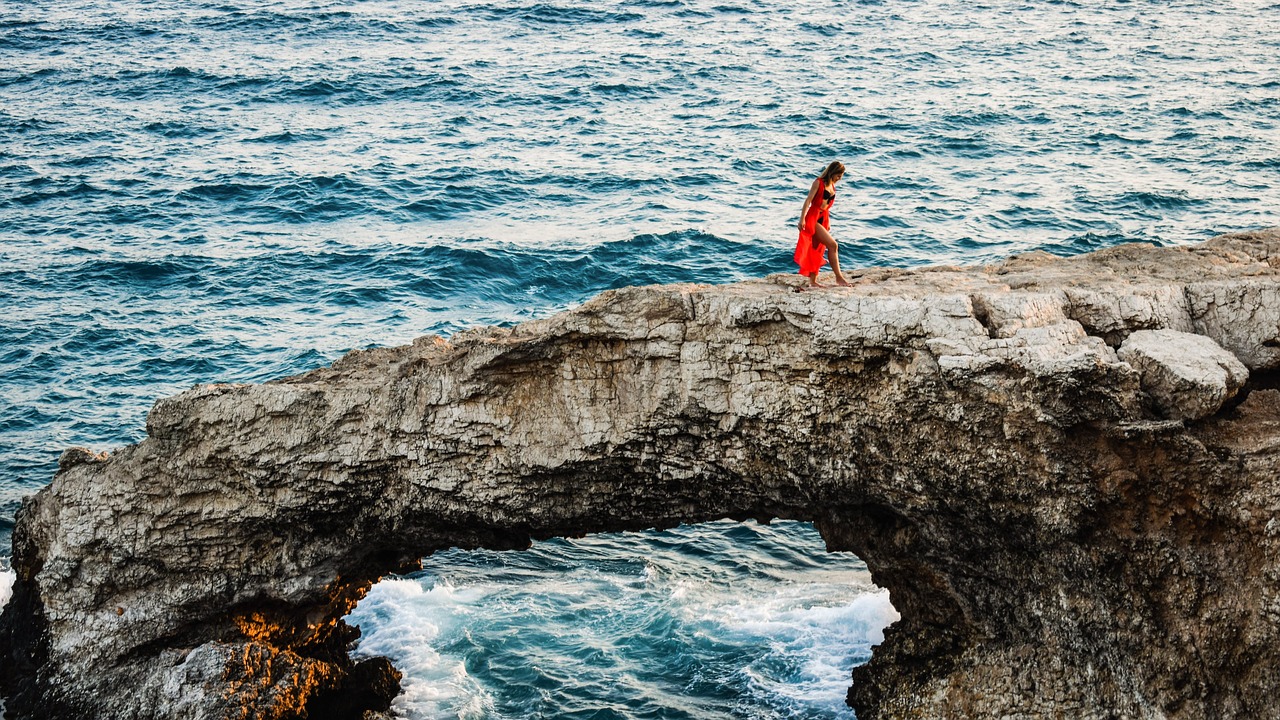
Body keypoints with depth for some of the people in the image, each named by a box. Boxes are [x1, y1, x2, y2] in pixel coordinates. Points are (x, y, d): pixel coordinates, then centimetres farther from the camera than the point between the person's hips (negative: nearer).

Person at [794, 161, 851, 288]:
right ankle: (839, 277, -13)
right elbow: (808, 200, -14)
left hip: (823, 219, 8)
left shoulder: (832, 186, 14)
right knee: (833, 245, -15)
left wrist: (828, 222, 22)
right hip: (813, 219, -8)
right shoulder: (818, 183, -9)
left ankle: (813, 281, 11)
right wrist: (802, 218, -21)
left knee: (817, 250, 8)